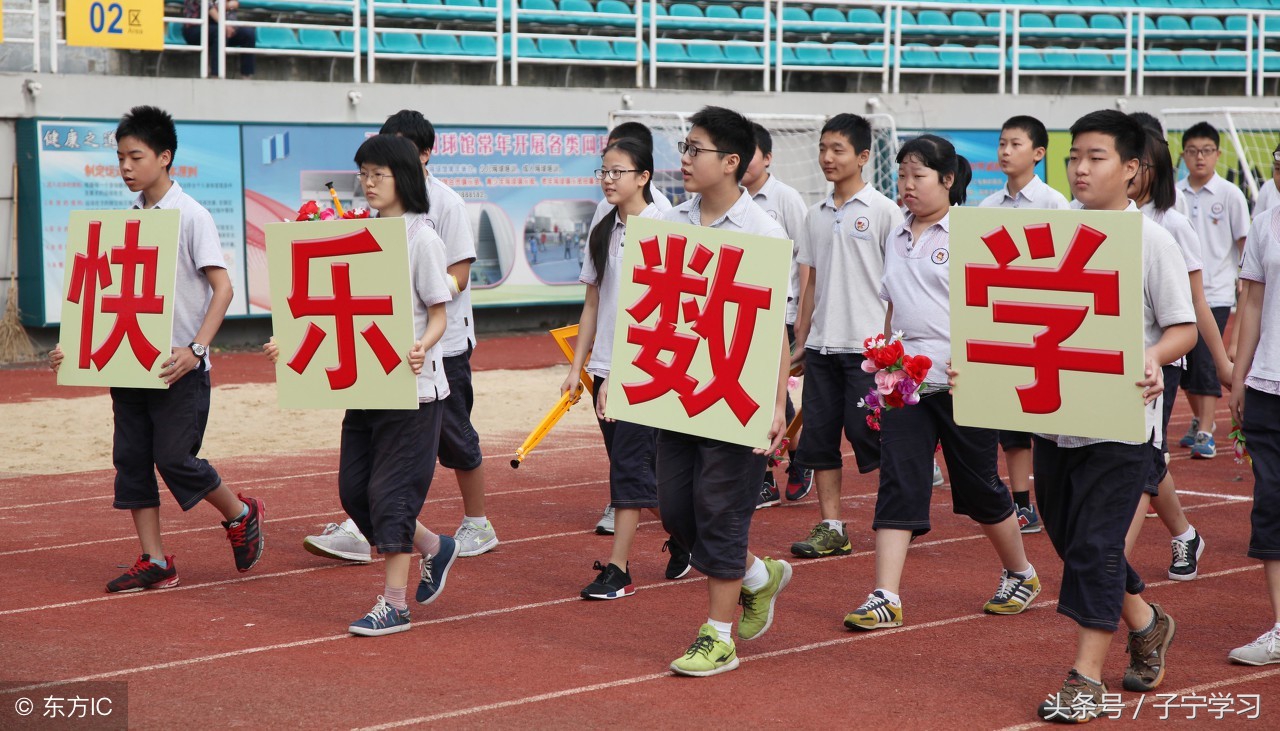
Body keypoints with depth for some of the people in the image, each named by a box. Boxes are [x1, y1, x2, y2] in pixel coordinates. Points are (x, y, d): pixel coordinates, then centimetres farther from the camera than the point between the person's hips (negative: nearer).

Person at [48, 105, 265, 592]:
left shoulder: (191, 216, -9)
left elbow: (222, 288, -14)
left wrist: (196, 349, -25)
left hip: (179, 365, -6)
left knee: (174, 458, -7)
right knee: (131, 458, 3)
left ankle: (242, 515, 18)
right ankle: (154, 562, 10)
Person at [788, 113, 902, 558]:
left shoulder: (884, 212, -4)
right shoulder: (816, 215, 13)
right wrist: (800, 340, 13)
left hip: (867, 346, -6)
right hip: (821, 345, 6)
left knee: (868, 434, -7)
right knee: (818, 435, 4)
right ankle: (830, 528, 10)